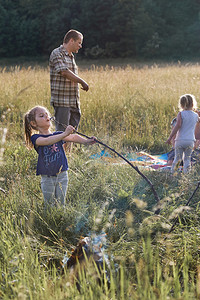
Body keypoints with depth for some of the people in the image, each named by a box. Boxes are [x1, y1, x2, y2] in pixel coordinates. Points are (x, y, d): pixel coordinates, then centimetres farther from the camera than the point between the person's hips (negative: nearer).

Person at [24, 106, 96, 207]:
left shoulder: (58, 134, 6)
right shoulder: (36, 138, -8)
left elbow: (73, 137, -5)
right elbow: (47, 141, -28)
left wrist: (86, 141, -24)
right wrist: (65, 134, -41)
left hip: (62, 175, 3)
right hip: (47, 178, -3)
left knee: (60, 204, 7)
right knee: (49, 205, 6)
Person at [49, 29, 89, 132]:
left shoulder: (71, 56, 20)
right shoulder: (57, 54, -8)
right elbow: (64, 72, -21)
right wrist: (82, 82, -12)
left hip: (74, 103, 9)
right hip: (62, 102, -8)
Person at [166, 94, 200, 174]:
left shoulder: (181, 114, -3)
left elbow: (178, 125, -15)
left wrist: (170, 138, -13)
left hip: (180, 140, -1)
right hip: (190, 141, 1)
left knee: (177, 158, 11)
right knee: (187, 159, 9)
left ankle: (172, 172, 9)